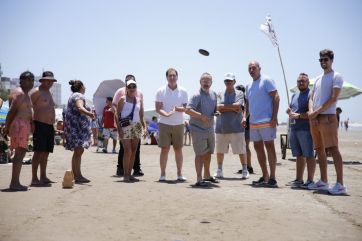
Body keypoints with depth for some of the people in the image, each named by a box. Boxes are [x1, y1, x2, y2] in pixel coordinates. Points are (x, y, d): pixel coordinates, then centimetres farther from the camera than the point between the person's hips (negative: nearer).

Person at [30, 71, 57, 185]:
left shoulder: (49, 93, 22)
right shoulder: (37, 91, -5)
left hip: (50, 126, 9)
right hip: (40, 125, -9)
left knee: (46, 153, 10)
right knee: (38, 152, -11)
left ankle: (43, 177, 16)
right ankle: (34, 178, -9)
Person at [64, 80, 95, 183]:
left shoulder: (73, 96, 23)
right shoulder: (79, 95, -9)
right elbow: (80, 107, -30)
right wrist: (88, 113, -48)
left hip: (73, 127, 11)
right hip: (77, 126, -11)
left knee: (77, 151, 14)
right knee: (79, 150, -15)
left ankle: (75, 175, 17)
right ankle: (78, 176, -19)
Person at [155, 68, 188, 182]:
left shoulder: (183, 91, 5)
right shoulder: (161, 91, 0)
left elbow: (186, 108, 3)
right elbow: (158, 108, -4)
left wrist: (178, 109, -18)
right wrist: (166, 114, -23)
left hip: (178, 124, 2)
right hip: (164, 124, -2)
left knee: (178, 149, 6)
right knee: (164, 149, -1)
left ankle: (179, 174, 14)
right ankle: (162, 174, 7)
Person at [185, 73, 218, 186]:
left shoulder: (213, 94, 8)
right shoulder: (197, 96, -16)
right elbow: (188, 110, -25)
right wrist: (201, 116, -30)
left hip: (210, 129, 8)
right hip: (198, 129, -8)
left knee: (208, 152, 18)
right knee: (200, 154, -5)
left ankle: (207, 175, 35)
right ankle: (199, 179, 1)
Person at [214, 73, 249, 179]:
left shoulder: (239, 94, 5)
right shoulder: (220, 94, 12)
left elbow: (238, 106, -11)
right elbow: (218, 108, -4)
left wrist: (224, 107, -6)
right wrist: (233, 107, -8)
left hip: (236, 127, -2)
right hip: (221, 127, 3)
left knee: (241, 150, -2)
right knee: (220, 150, 8)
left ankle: (245, 170, 10)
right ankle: (219, 170, 22)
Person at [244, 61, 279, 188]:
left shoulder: (266, 80, -4)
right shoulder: (249, 86, 18)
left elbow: (276, 97, -10)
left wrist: (274, 116, -17)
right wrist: (245, 116, 7)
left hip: (266, 120, -8)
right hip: (253, 122, 8)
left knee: (269, 147, -4)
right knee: (258, 147, 10)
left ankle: (272, 178, 0)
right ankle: (265, 176, 19)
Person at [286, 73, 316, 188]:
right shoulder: (295, 95, 20)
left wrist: (298, 115, -18)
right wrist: (289, 111, 7)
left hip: (305, 129, -8)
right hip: (293, 129, 8)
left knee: (309, 155, -5)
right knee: (299, 155, 12)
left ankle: (310, 181, -1)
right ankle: (298, 180, 18)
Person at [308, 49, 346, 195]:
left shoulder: (336, 77, -1)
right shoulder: (318, 79, 21)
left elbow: (333, 98, -11)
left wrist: (317, 112, -13)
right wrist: (311, 112, -3)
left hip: (328, 117, -8)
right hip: (314, 119, 8)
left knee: (333, 149, -12)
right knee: (320, 150, 9)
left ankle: (340, 184, -12)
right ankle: (323, 182, 16)